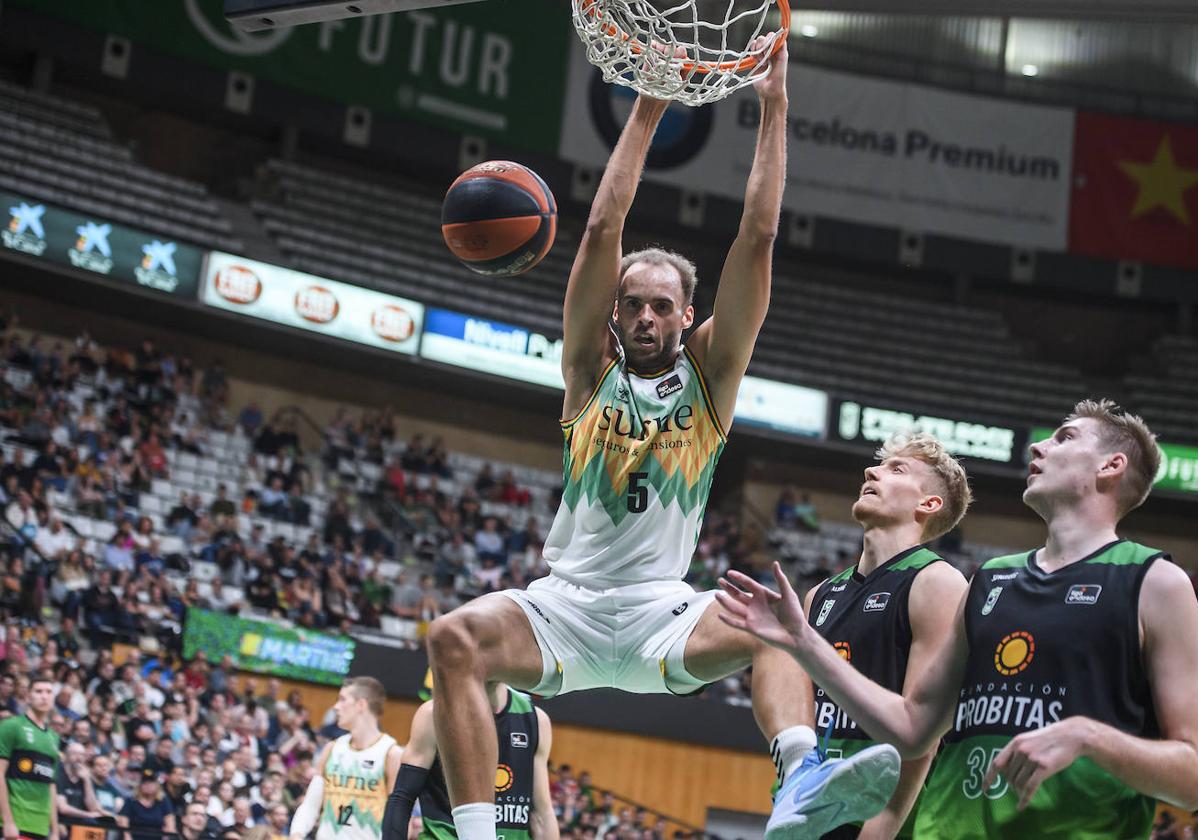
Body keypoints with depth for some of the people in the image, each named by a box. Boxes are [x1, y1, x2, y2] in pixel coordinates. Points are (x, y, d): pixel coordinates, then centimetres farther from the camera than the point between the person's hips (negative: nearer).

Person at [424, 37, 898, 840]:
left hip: (663, 610, 0)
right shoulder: (593, 367, 10)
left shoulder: (710, 372, 9)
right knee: (455, 638, -28)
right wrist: (648, 110, -1)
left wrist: (774, 107, -2)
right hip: (567, 601, 1)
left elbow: (759, 237, 2)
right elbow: (603, 228, 2)